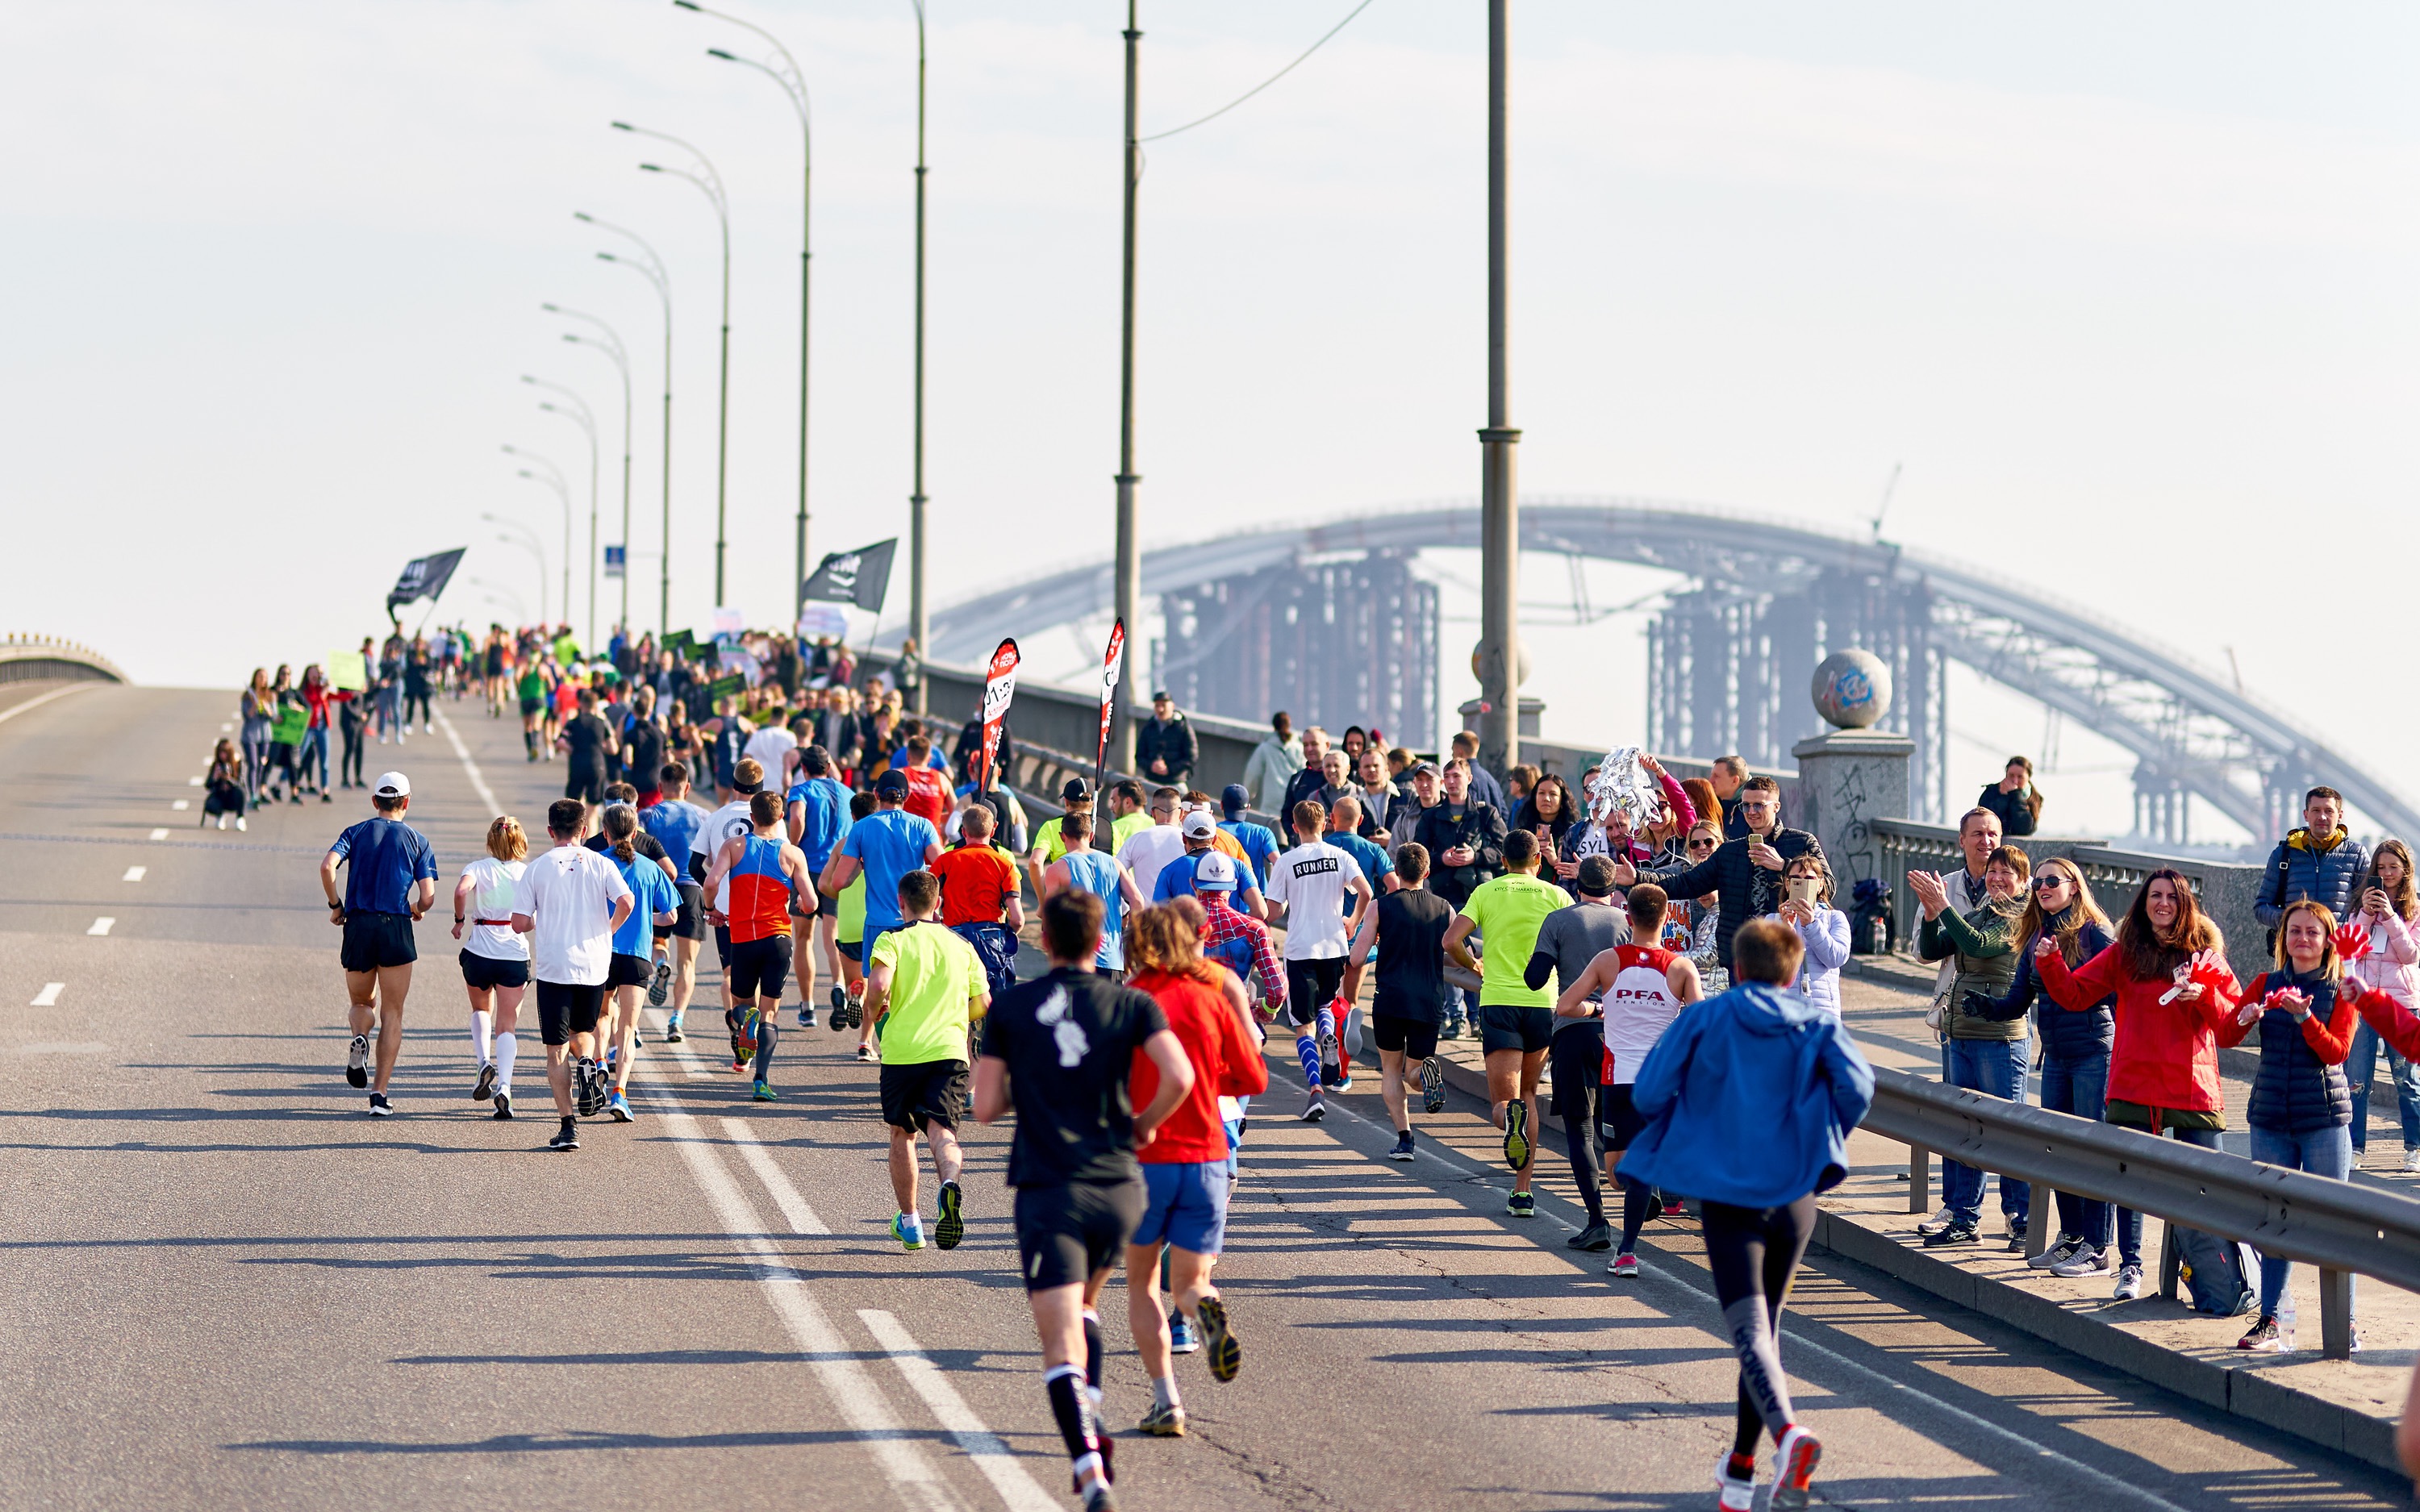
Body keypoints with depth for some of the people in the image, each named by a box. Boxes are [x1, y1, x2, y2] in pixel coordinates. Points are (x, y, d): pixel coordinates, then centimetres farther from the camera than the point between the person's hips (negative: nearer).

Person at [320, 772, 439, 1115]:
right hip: (396, 928, -1)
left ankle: (360, 1038, -13)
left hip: (358, 925, 1)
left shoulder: (355, 832, 9)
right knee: (392, 1014, 6)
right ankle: (379, 1093, -3)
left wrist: (335, 905, 3)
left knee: (362, 1002, 22)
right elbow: (428, 896, -3)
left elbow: (327, 865, -10)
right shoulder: (417, 840, 6)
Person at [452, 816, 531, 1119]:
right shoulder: (528, 872, 2)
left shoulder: (479, 868, -1)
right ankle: (504, 1086, -13)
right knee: (507, 1025, 7)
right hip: (516, 954, 0)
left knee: (481, 1009, 27)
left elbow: (461, 890, -21)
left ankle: (484, 1061, 4)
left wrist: (459, 920, -6)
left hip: (479, 951, 0)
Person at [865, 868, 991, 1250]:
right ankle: (950, 1183, -43)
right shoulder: (960, 945, 13)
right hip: (949, 1049, 1)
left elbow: (879, 985, -17)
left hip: (901, 1050, -1)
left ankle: (909, 1220, 25)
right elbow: (983, 1003, 14)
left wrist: (873, 1010, 4)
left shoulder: (893, 939, 1)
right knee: (941, 1130, -10)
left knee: (902, 1133, 18)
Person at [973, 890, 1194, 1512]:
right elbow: (1179, 1076, -12)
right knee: (1083, 1308, 30)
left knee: (1062, 1345, -10)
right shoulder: (1131, 1004, 3)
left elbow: (986, 1107, 1)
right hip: (1119, 1187, 3)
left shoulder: (1010, 1007, 2)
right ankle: (1090, 1423, 15)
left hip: (1048, 1191, -3)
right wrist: (1145, 1123, 7)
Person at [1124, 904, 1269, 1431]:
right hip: (1205, 1156, 2)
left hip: (1142, 1156, -2)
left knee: (1142, 1283, 15)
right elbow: (1254, 1079, 7)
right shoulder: (1211, 998, 2)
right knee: (1189, 1284, 9)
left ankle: (1166, 1398, 1)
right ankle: (1205, 1310, -28)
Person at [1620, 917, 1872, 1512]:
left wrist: (1685, 1129, 16)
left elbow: (1648, 1093, -5)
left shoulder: (1704, 1019, 3)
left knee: (1749, 1330, -12)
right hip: (1795, 1196, 3)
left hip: (1726, 1195, -3)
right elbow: (1857, 1085, -9)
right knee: (1766, 1326, 19)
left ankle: (1788, 1432, -41)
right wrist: (1825, 1144, 8)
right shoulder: (1817, 1026, 7)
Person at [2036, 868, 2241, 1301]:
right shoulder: (2124, 954, 8)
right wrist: (2050, 963, -7)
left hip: (2193, 1086, -1)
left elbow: (2234, 1014, 1)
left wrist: (2204, 996, -16)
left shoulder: (2204, 954, 5)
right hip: (2135, 1085, 1)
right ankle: (2130, 1266, 13)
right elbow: (2074, 994, 8)